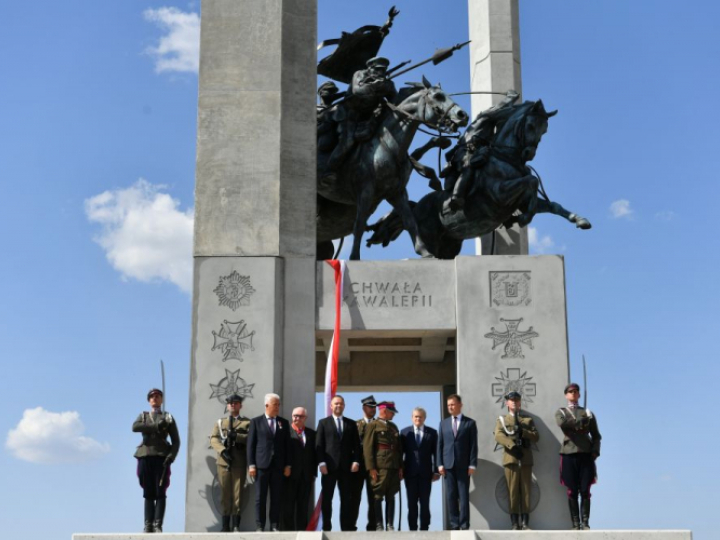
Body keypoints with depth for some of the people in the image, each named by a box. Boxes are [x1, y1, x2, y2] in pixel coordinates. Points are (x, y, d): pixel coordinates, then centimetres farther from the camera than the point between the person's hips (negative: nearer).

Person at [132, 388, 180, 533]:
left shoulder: (168, 417, 14)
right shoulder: (143, 416, 20)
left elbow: (176, 441, 7)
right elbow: (135, 427, -3)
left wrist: (171, 456, -10)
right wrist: (156, 426, -10)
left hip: (161, 457, -2)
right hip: (145, 457, 2)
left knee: (160, 493, -8)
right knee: (148, 494, 1)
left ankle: (158, 525, -10)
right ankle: (148, 525, 1)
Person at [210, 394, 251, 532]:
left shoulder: (247, 422, 12)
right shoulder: (220, 422, 18)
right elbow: (213, 439, 4)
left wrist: (236, 436, -17)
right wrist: (222, 451, -12)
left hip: (240, 462, -2)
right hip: (224, 462, 2)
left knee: (238, 493, -3)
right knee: (225, 494, 2)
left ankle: (236, 525, -1)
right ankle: (226, 525, 7)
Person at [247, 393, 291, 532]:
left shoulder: (284, 423, 12)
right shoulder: (256, 421, 5)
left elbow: (287, 445, 11)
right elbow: (251, 444, 1)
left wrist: (287, 465, 3)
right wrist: (251, 464, -6)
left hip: (278, 465, 2)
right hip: (262, 464, -2)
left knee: (276, 497, 2)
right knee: (260, 497, -2)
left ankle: (275, 526, 6)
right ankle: (259, 526, 1)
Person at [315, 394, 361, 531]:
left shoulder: (351, 424, 14)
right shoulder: (323, 423, 9)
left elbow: (356, 444, 9)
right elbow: (319, 444, 2)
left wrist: (356, 461, -4)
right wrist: (322, 462, -9)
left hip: (346, 466, 2)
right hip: (329, 466, -2)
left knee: (346, 499, 2)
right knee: (327, 498, 0)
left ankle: (347, 527, 4)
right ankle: (326, 527, 4)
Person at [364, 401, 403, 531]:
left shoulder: (394, 427, 21)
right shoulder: (373, 425, 0)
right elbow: (367, 447, -7)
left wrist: (400, 467, 12)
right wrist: (371, 468, -14)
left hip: (394, 467, 6)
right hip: (380, 466, -6)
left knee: (391, 497, 5)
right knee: (378, 497, -5)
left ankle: (390, 525, 7)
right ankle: (378, 525, -4)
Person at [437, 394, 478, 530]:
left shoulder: (470, 423, 4)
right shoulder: (443, 423, 12)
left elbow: (473, 445, 0)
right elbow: (439, 445, 9)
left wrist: (472, 464, -8)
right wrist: (440, 464, 0)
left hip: (463, 465, -2)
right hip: (448, 465, 3)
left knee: (464, 495, -3)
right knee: (450, 496, 2)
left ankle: (464, 525, 0)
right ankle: (454, 525, 6)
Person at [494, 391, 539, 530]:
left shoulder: (528, 419, 18)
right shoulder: (502, 419, 13)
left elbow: (536, 436, 7)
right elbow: (498, 436, -4)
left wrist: (523, 432, -11)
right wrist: (513, 446, -19)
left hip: (526, 460, 1)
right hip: (511, 459, -1)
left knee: (526, 491, 0)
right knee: (513, 491, -2)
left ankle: (525, 522, 3)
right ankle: (515, 523, 0)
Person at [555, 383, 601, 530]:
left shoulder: (588, 413, 16)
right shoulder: (561, 412, 13)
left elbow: (596, 435, 13)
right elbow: (562, 424, -11)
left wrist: (595, 451, -2)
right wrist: (581, 421, -5)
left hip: (586, 455, 1)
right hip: (569, 455, -1)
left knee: (585, 491, -4)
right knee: (572, 492, -2)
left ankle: (585, 523, 0)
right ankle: (575, 524, 2)